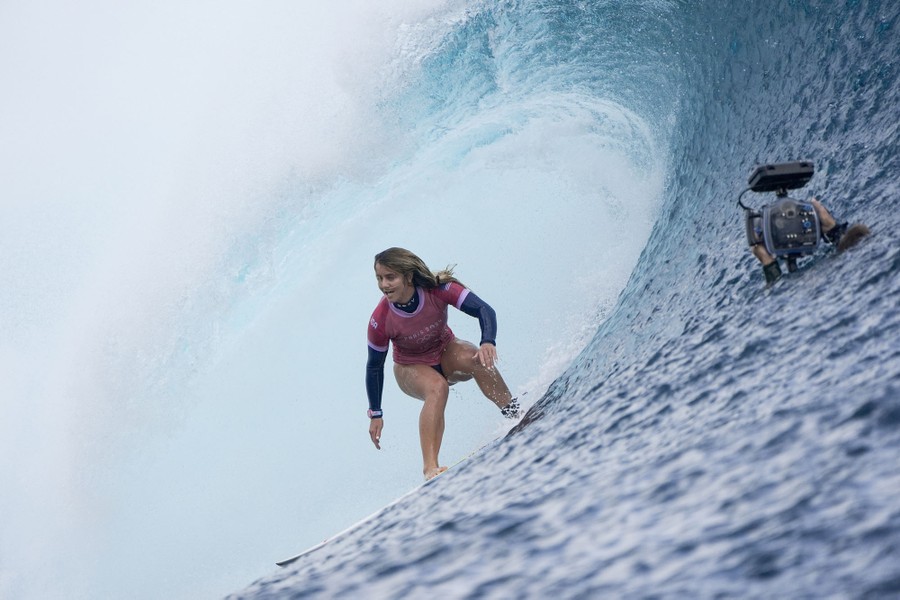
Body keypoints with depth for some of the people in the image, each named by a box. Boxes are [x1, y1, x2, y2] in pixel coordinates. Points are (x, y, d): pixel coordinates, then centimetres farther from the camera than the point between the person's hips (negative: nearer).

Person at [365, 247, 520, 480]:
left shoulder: (437, 289, -27)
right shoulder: (380, 321, -26)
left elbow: (484, 309, -29)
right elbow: (374, 367, -12)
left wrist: (488, 342, -48)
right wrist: (375, 414, -7)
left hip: (446, 352, 2)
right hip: (411, 369, -2)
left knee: (477, 359, -33)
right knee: (437, 388, -35)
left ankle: (515, 414, -26)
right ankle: (430, 468, -43)